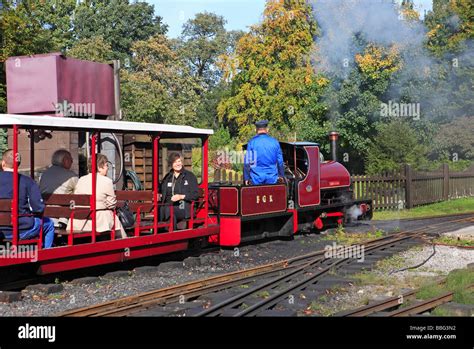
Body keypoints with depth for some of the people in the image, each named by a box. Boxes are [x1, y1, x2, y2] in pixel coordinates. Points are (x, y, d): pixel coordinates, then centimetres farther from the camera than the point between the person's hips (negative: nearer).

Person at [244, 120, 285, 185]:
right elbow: (280, 161, 9)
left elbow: (247, 162, -1)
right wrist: (281, 175, 19)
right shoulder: (274, 142, 4)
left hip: (256, 178, -1)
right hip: (272, 178, 2)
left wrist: (246, 177, 5)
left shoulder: (252, 142, -2)